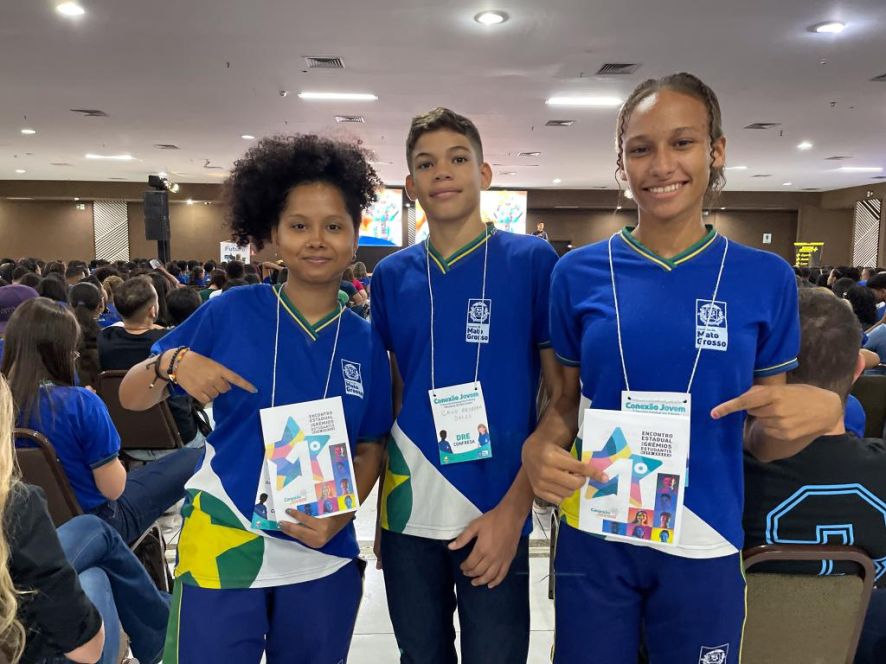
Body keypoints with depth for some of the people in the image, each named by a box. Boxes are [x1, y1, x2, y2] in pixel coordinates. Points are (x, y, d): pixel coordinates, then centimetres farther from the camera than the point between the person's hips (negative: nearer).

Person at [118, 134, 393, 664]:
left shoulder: (365, 342, -3)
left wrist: (337, 518, -11)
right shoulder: (232, 312, -8)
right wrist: (174, 362, -21)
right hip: (221, 547, -2)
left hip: (323, 558, 2)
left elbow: (369, 449, 5)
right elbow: (131, 398, 0)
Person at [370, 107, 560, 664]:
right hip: (407, 513, 3)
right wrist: (383, 496, 3)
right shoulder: (391, 275, 4)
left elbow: (564, 395, -6)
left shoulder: (533, 261, -6)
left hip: (495, 515, -3)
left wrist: (514, 509, -12)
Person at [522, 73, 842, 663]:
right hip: (594, 537, 0)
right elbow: (569, 399, 4)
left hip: (705, 545, 0)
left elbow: (763, 439, 2)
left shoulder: (766, 279, -4)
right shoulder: (578, 273, -5)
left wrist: (821, 411, -18)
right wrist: (539, 448, -16)